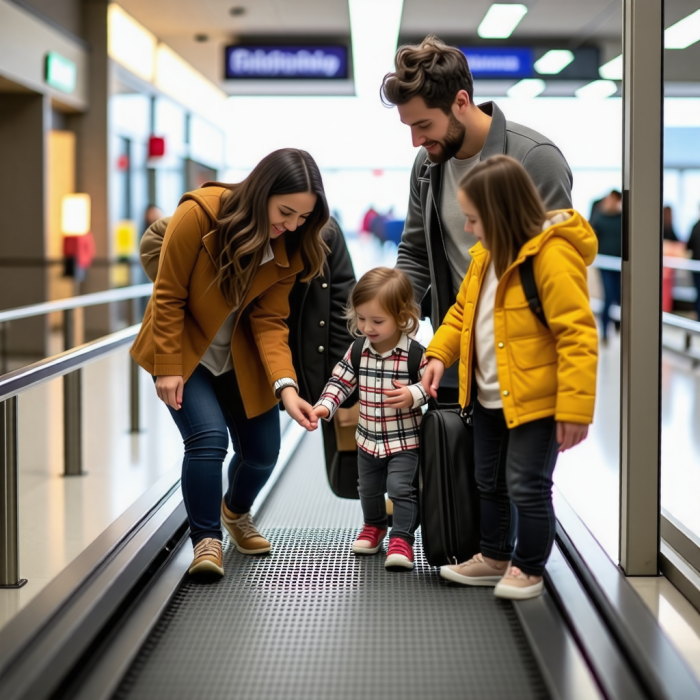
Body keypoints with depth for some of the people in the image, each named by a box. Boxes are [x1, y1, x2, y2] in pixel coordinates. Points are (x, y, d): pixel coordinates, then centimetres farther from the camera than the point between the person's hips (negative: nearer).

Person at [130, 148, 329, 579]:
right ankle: (206, 540, -2)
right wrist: (169, 368, -17)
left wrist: (286, 386, -29)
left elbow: (270, 320, -15)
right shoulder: (198, 215, -25)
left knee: (263, 451, 5)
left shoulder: (291, 248, -13)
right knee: (208, 437, -22)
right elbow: (169, 298, -17)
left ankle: (236, 511, 39)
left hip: (240, 358, 4)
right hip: (186, 350, -4)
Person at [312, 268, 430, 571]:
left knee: (401, 488, -12)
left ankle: (401, 539, 2)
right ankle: (374, 525, 46)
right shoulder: (358, 351, -5)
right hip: (368, 439, 6)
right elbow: (340, 380, 0)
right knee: (368, 488, 22)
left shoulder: (415, 354, -19)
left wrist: (413, 395, -33)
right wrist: (325, 405, -15)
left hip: (405, 440, -6)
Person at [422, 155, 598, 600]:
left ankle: (528, 570, 20)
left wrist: (575, 408, -26)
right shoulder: (488, 254, 4)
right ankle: (495, 558, 37)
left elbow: (577, 336, -25)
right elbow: (463, 310, 17)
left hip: (535, 401, -9)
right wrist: (440, 354, 2)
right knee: (490, 482, 20)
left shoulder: (553, 256, -24)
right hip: (490, 398, 9)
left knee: (527, 487, 2)